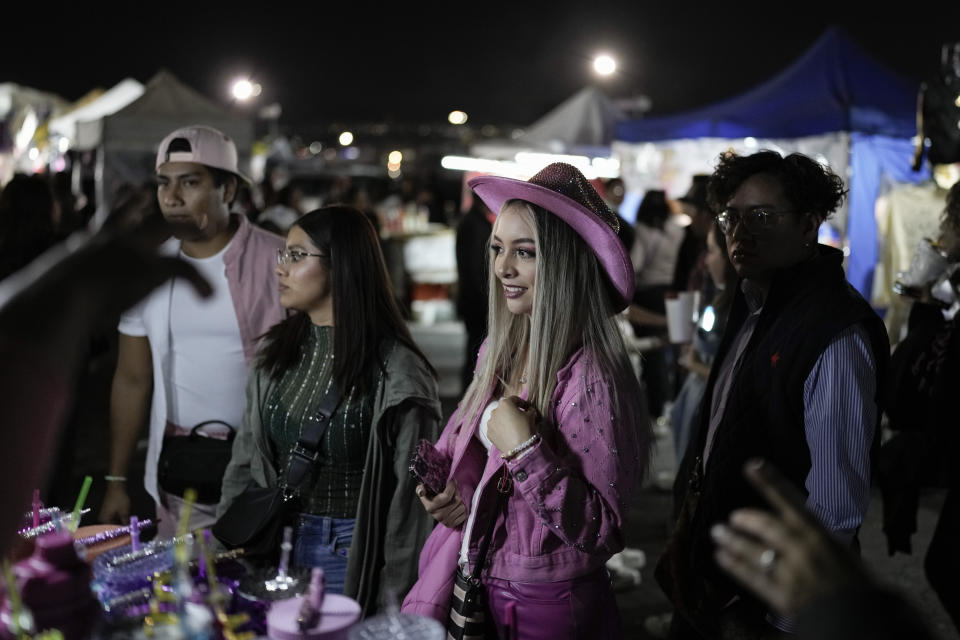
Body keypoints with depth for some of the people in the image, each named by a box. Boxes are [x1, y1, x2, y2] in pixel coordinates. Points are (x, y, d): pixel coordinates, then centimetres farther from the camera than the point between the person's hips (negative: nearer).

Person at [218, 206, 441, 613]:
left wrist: (393, 602, -12)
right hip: (278, 545, 6)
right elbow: (245, 461, 9)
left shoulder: (396, 373, -15)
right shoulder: (278, 354, 4)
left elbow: (409, 495, -13)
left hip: (352, 555, -5)